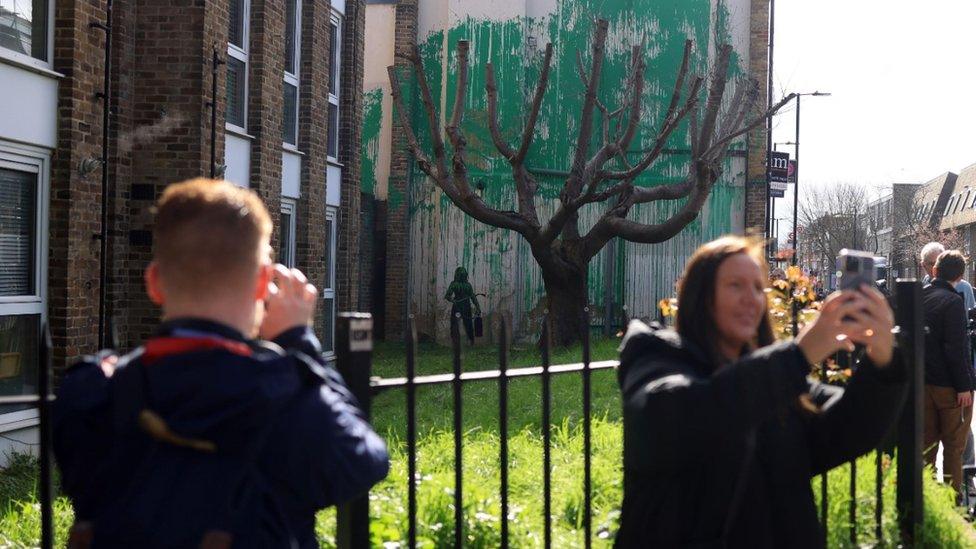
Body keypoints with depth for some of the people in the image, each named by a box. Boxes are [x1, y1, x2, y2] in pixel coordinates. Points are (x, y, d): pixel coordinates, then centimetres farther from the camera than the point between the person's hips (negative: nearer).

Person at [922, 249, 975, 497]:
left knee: (927, 442, 15)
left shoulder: (919, 297, 5)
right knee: (954, 446, 2)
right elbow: (956, 348, -19)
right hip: (949, 384, -6)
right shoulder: (952, 301, -16)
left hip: (923, 382, 6)